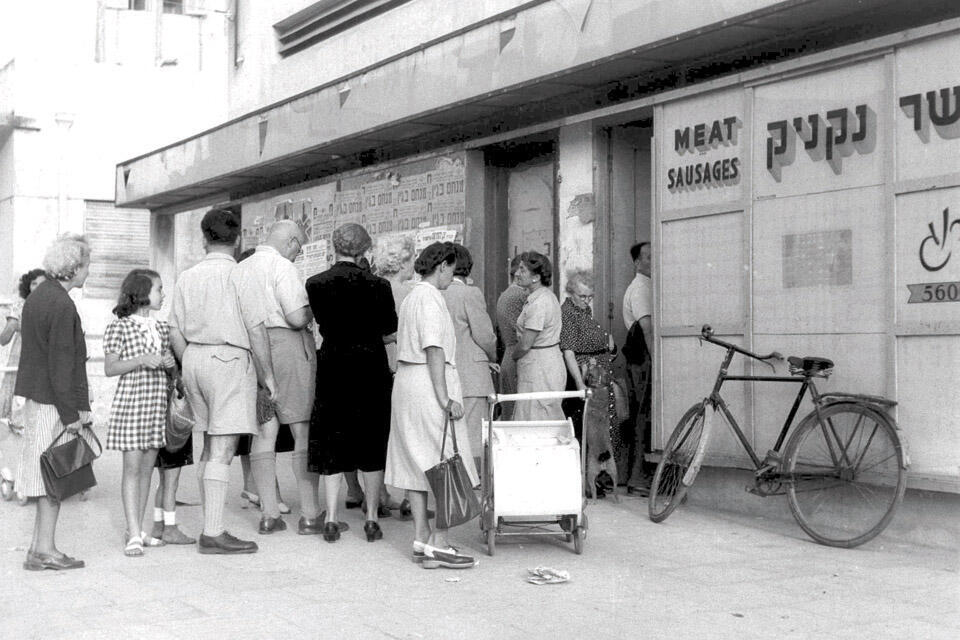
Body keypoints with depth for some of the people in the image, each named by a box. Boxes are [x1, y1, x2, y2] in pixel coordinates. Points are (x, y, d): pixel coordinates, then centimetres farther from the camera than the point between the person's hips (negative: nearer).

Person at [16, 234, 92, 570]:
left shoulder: (37, 296, 13)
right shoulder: (62, 305, -18)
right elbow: (61, 363, -20)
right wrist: (71, 414, -18)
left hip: (36, 397, 10)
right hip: (55, 402, -10)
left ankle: (40, 546, 20)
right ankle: (45, 549, 4)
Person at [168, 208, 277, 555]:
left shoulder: (187, 277, 10)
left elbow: (176, 331, 10)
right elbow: (256, 330, -9)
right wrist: (267, 374, -2)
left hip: (194, 358, 7)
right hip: (229, 359, -7)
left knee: (210, 448, 14)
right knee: (222, 451, -7)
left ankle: (211, 528, 16)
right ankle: (212, 534, -8)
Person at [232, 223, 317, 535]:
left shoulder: (239, 269, 14)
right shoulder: (282, 267, -9)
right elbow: (297, 318, -17)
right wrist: (311, 311, 3)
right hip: (287, 346, -7)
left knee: (264, 433, 7)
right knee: (305, 434, 0)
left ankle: (269, 514, 8)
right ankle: (310, 514, 2)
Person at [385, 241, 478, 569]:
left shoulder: (411, 297, 18)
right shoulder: (430, 298, -11)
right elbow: (434, 350, -18)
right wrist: (444, 397, -21)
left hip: (406, 382, 10)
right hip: (429, 385, -10)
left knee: (417, 463, 9)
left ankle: (421, 538, 12)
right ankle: (438, 544, -9)